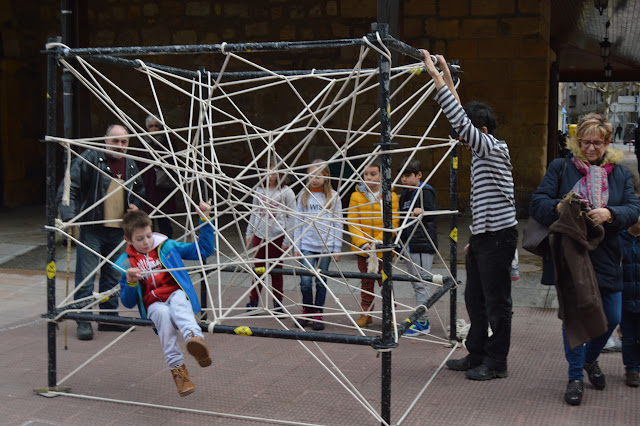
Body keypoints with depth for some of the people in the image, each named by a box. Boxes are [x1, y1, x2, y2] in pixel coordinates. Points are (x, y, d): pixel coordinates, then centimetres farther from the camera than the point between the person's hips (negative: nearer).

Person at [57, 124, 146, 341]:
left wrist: (135, 205, 8)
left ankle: (109, 317, 25)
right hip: (91, 228, -6)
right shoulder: (89, 159, -8)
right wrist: (69, 215, -27)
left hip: (117, 230, 6)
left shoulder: (131, 165, 11)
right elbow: (69, 188, -14)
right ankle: (83, 321, 3)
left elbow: (139, 191, 29)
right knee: (86, 276, -6)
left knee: (113, 276, 13)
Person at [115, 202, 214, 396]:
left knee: (178, 301, -37)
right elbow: (127, 302, 10)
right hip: (153, 305, 0)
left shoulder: (167, 247, 11)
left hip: (177, 295, 0)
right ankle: (177, 369, -38)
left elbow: (204, 250, 12)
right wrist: (130, 282, -10)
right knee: (163, 314, -36)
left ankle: (195, 337, -65)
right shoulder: (127, 263, 10)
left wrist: (205, 220, 5)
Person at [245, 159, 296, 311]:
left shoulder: (286, 192, -5)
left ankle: (278, 303, 18)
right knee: (258, 269, 6)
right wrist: (249, 233, 14)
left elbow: (291, 217, -4)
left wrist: (287, 240, -7)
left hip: (277, 236, -3)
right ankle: (253, 301, 16)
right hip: (259, 235, 3)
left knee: (276, 270, 5)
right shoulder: (259, 190, 6)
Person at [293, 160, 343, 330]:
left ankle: (318, 314, 17)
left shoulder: (333, 197, 3)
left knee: (321, 282, 5)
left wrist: (337, 249, 2)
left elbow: (337, 224, 5)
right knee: (305, 281, -6)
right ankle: (307, 311, 16)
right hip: (306, 245, 1)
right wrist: (296, 247, 4)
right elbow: (298, 222, 8)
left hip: (326, 246, 0)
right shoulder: (303, 195, 6)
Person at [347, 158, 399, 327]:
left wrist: (379, 241, -17)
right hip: (362, 249, 2)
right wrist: (363, 243, -14)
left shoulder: (391, 196, -3)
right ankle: (365, 314, 23)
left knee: (384, 281, 2)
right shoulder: (356, 196, 1)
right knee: (366, 282, 13)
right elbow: (352, 222, -2)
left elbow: (393, 223, -5)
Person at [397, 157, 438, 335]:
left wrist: (421, 212, -34)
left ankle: (422, 322, -2)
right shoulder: (405, 194, 17)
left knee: (420, 283, -7)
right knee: (415, 283, 12)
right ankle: (420, 319, 20)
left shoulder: (425, 191, -8)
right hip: (409, 243, 9)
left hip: (422, 244, -9)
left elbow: (431, 215, -15)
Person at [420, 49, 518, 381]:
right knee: (474, 298, 15)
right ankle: (476, 355, 26)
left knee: (496, 302, 0)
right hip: (482, 236, 10)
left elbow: (460, 119, -24)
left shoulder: (494, 149, -15)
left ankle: (496, 362, 10)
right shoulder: (481, 155, 12)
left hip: (498, 236, -10)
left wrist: (435, 74, -24)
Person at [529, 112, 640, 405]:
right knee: (573, 315, 2)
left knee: (611, 318, 7)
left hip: (605, 258, 3)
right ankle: (575, 377, 17)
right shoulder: (560, 168, 3)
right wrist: (558, 208, -26)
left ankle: (590, 359, 38)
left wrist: (609, 214, -23)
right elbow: (537, 203, -5)